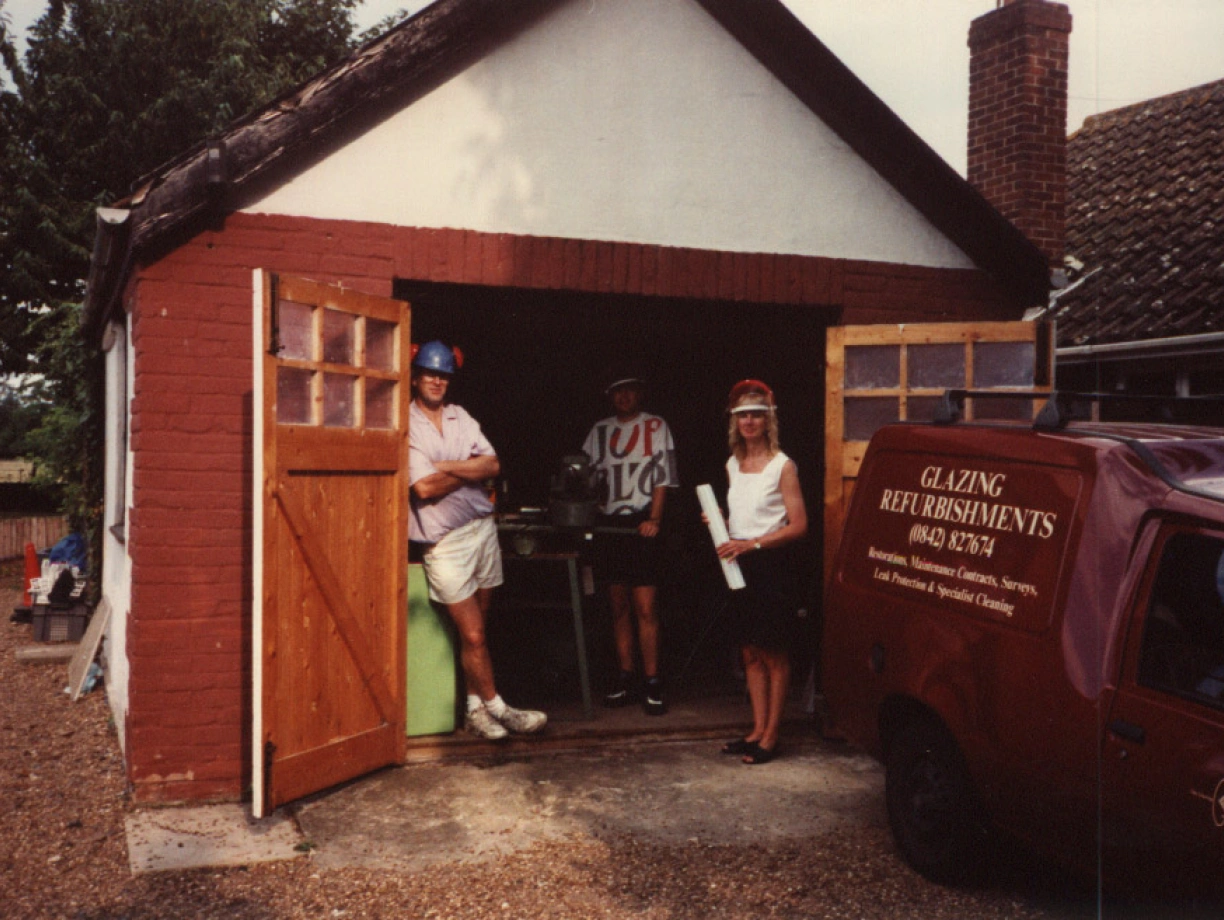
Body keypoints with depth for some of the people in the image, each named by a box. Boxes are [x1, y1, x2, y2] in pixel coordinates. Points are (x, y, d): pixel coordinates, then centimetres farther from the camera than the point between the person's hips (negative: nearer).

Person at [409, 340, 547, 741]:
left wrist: (447, 466, -12)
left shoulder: (461, 417, 11)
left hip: (483, 527, 5)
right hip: (445, 541, -5)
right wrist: (470, 468, -3)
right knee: (472, 635, -3)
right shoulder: (406, 426, -6)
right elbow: (424, 488, -16)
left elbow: (493, 465, 0)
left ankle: (476, 709, 18)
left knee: (476, 629, 10)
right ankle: (496, 708, 12)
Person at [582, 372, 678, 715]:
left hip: (641, 525, -4)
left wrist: (654, 519, -13)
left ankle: (652, 683, -2)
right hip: (608, 524, 4)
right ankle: (625, 678, 16)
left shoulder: (656, 427, 5)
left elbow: (662, 478, -1)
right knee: (618, 606, 8)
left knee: (645, 608, -8)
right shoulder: (599, 431, 14)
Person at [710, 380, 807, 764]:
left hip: (772, 565, -6)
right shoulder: (732, 465, 11)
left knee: (774, 654, 0)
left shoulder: (782, 466, -8)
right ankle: (757, 729, 18)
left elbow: (799, 525, -12)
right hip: (740, 566, 6)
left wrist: (751, 544, -18)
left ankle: (771, 735, 7)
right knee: (750, 652, 10)